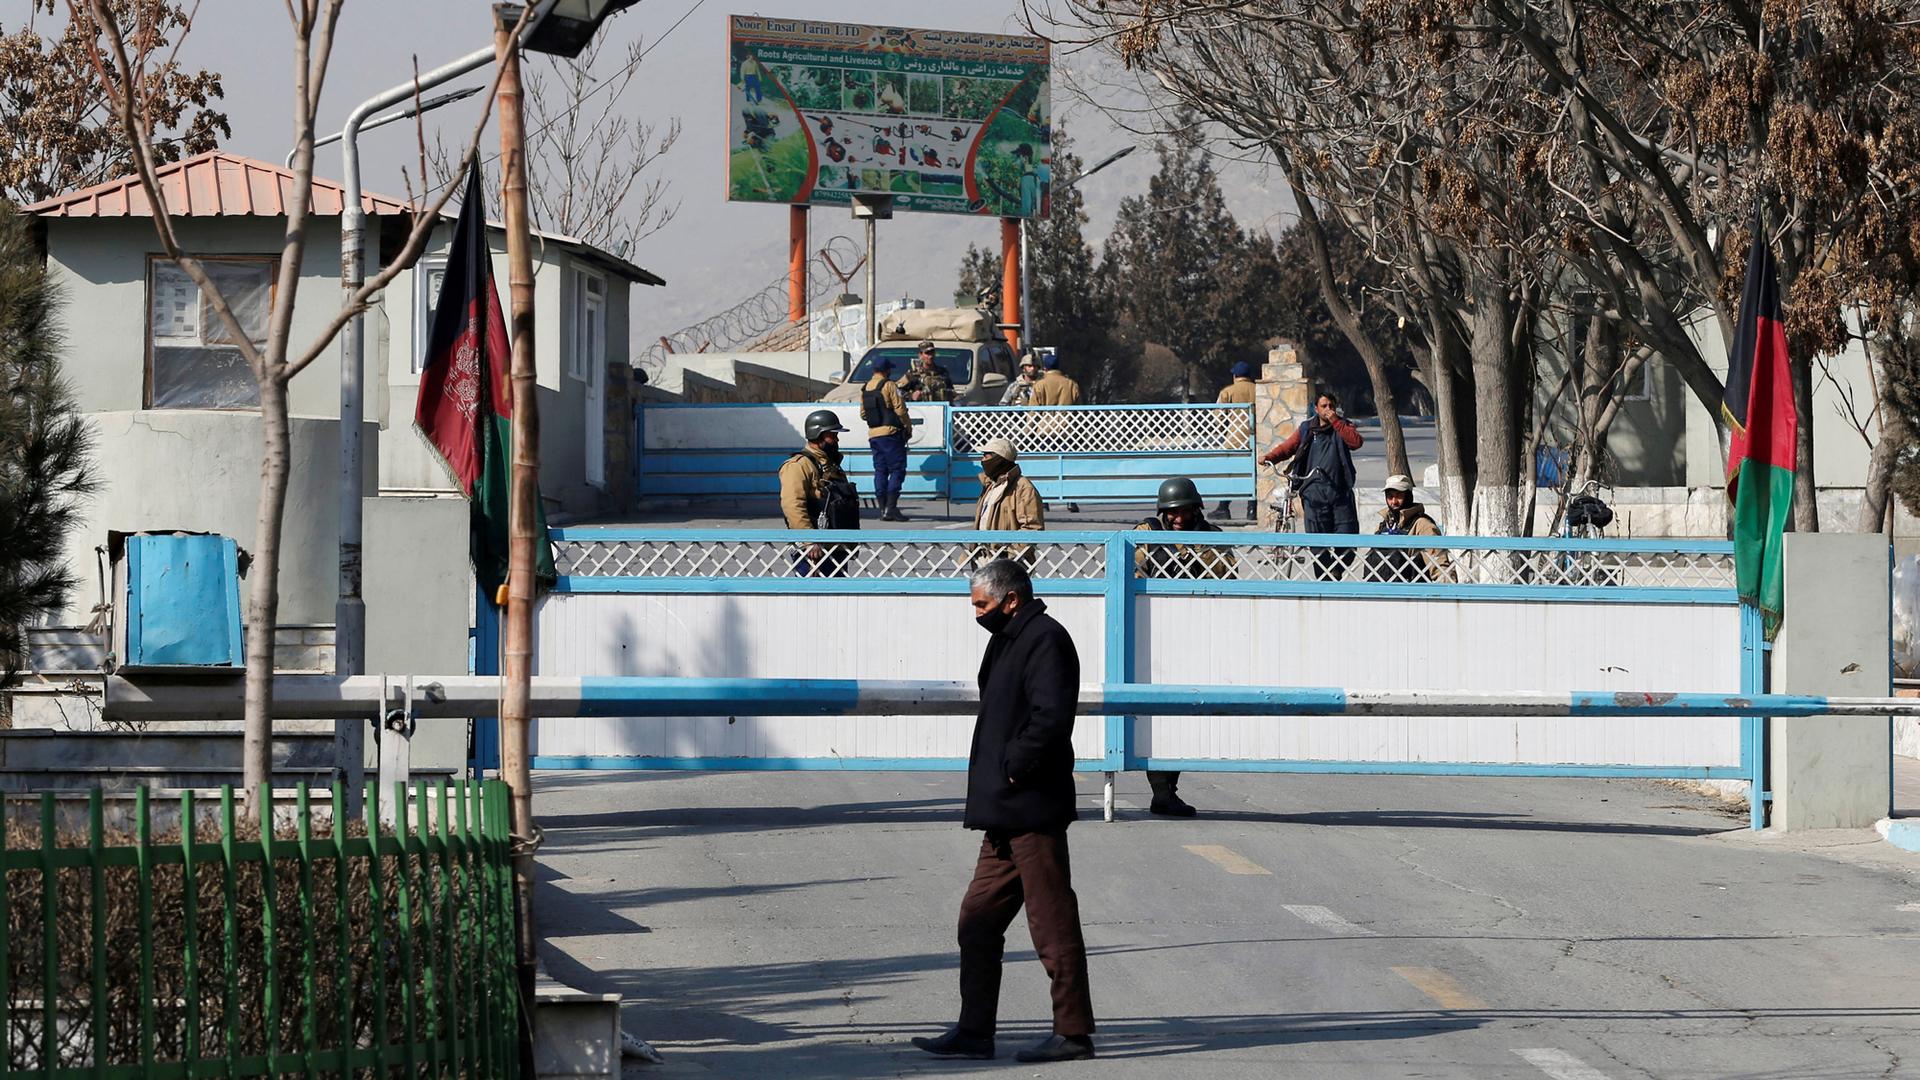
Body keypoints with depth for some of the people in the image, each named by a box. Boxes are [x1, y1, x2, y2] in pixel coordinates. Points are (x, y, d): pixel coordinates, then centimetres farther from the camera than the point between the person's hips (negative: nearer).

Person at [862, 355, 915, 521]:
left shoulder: (865, 389, 12)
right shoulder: (889, 386, -9)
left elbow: (862, 413, 17)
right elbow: (900, 409, -12)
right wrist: (908, 427, 0)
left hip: (873, 434, 7)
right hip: (890, 433, -7)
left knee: (880, 472, 9)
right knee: (897, 470, -6)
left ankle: (883, 508, 6)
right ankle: (891, 508, -15)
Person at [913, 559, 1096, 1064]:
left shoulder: (1044, 641, -14)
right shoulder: (1011, 639, 18)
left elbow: (1050, 715, -25)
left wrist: (1015, 768, -18)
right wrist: (989, 765, 11)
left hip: (1031, 813, -11)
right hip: (1006, 814, 11)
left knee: (1052, 921, -5)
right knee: (978, 921, 11)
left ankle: (1073, 1032, 1)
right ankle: (974, 1032, 16)